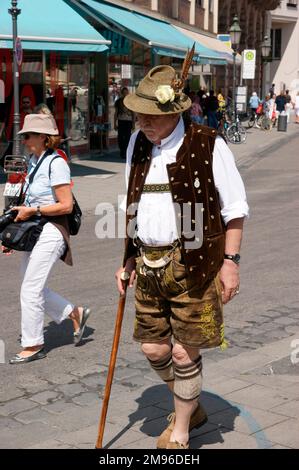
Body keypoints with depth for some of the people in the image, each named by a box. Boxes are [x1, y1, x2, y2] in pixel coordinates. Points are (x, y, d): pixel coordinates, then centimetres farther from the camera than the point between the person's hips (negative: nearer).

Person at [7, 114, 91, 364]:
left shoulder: (56, 164, -16)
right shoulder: (34, 160, 11)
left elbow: (66, 205, -18)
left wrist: (32, 211, -18)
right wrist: (22, 212, 8)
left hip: (51, 232, -9)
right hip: (34, 231, 9)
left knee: (30, 290, -4)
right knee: (34, 288, 13)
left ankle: (33, 345, 10)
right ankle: (76, 313, 29)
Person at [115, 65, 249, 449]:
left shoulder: (208, 146, -9)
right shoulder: (137, 143, 8)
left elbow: (235, 208, -4)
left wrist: (230, 261, -10)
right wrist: (129, 259, 15)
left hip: (193, 265, -6)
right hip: (149, 264, 6)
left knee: (184, 353, 0)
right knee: (153, 349, 11)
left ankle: (180, 433, 22)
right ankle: (191, 408, 38)